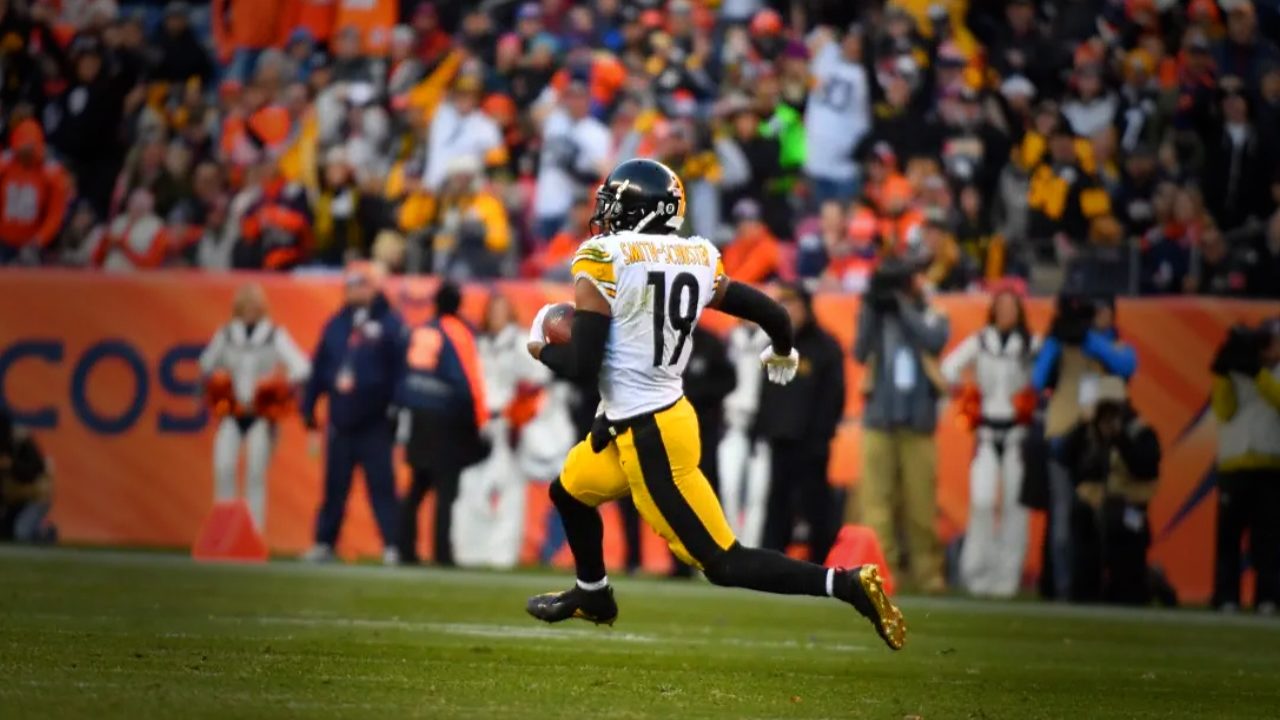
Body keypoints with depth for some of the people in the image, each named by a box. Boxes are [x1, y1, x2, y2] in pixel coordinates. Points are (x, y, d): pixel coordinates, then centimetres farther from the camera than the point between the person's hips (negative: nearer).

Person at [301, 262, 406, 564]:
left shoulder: (391, 324, -1)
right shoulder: (336, 325, 13)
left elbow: (401, 372, -5)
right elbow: (318, 371, 15)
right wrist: (310, 417, 12)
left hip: (375, 424, -4)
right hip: (340, 423, 4)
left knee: (382, 487, -4)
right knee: (334, 488, 8)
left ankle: (393, 547, -3)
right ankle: (324, 544, 14)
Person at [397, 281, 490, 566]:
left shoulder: (419, 332, 10)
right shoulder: (458, 332, -9)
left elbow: (405, 373, 10)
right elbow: (468, 381, -15)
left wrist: (404, 412, 14)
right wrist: (481, 422, -13)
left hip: (418, 416, 6)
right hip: (446, 422, -6)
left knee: (417, 487, 15)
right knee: (446, 488, -6)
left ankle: (406, 551, 14)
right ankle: (442, 553, -11)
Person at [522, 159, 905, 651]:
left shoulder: (605, 259, -14)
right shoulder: (697, 258, 4)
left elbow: (582, 364, -17)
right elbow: (770, 314, 7)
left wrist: (541, 348, 6)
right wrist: (783, 353, 31)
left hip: (652, 439, -8)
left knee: (724, 563, -5)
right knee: (569, 491, 30)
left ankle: (847, 585, -16)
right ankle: (592, 595, 52)